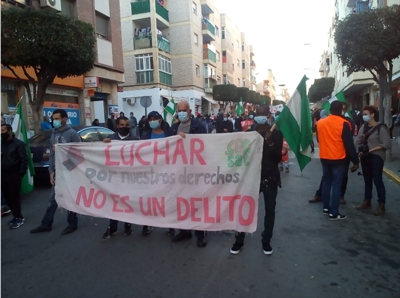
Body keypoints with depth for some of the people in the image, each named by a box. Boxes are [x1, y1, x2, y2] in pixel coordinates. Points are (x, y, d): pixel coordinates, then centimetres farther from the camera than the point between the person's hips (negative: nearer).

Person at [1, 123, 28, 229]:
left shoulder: (19, 143, -5)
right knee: (7, 197, 7)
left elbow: (24, 159, -9)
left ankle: (18, 218, 13)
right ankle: (17, 216, 22)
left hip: (14, 175, -5)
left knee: (14, 197, 0)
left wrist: (21, 174, -13)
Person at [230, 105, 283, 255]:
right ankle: (239, 241, 15)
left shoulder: (276, 133, -2)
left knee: (270, 210, 9)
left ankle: (266, 241, 25)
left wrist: (270, 143, -23)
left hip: (270, 178, 0)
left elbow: (278, 158, -9)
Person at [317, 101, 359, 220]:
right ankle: (334, 213, 4)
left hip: (324, 158, 5)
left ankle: (326, 208, 23)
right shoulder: (344, 123, -13)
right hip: (338, 159, -5)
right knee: (336, 185, 0)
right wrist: (355, 160, -4)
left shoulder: (320, 123, 1)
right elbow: (349, 144, -11)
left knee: (326, 182, 15)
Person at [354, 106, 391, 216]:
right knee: (367, 180, 14)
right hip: (365, 157, 6)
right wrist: (359, 151, -9)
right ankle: (367, 202, 24)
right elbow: (357, 141, 8)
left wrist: (371, 150, -19)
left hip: (376, 157, -6)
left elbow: (386, 144, -15)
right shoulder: (363, 127, 8)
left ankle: (381, 205, 8)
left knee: (377, 180, -3)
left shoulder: (381, 128, -10)